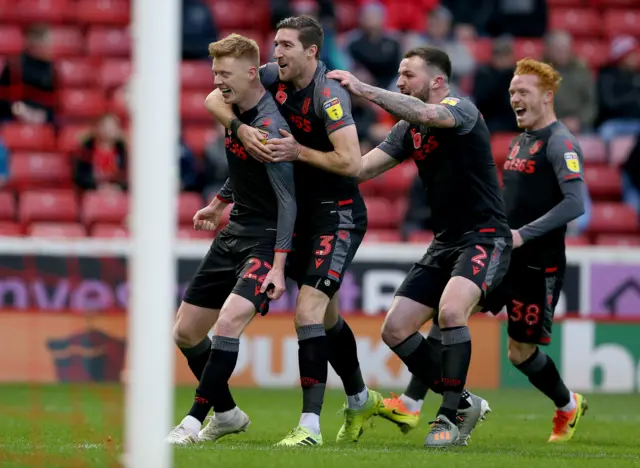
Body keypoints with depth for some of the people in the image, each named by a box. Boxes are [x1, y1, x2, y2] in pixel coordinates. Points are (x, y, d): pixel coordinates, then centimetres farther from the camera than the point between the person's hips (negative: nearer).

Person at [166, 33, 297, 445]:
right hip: (234, 232, 10)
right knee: (186, 331, 10)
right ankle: (227, 413, 27)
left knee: (229, 322, -28)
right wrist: (219, 204, 27)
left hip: (266, 239, -10)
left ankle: (194, 422, -20)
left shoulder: (270, 127, -22)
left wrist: (278, 266, -30)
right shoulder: (235, 111, 4)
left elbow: (287, 200, -24)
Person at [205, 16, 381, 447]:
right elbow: (215, 99, 2)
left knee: (309, 310, -19)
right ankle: (360, 400, 40)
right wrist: (240, 128, -15)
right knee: (327, 314, 20)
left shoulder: (329, 96, -22)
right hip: (302, 212, 8)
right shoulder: (274, 78, -2)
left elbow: (351, 162, -28)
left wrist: (298, 151, -24)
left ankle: (310, 424, -20)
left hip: (339, 213, -8)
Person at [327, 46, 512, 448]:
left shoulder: (461, 110, -13)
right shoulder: (409, 128, 10)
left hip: (485, 238, -9)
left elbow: (428, 115, -37)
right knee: (395, 330, 0)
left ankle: (452, 417, -20)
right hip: (445, 244, 9)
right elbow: (361, 168, 6)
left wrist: (363, 90, -39)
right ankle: (461, 403, 14)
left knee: (450, 310, -32)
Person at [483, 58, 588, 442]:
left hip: (538, 265, -8)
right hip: (504, 256, 8)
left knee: (521, 352, -2)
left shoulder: (560, 143, -12)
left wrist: (523, 234, -24)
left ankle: (568, 405, 23)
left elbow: (575, 203, -23)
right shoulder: (520, 142, 15)